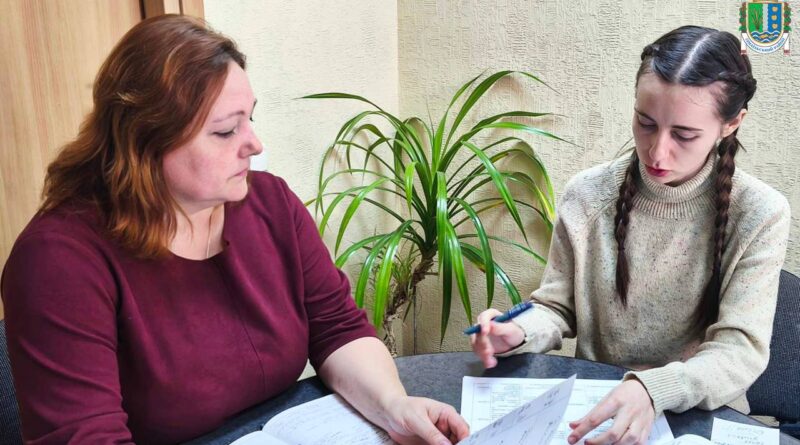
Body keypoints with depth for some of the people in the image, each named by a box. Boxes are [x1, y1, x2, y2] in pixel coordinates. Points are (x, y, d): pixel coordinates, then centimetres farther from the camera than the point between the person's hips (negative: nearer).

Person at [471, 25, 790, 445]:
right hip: (593, 405, 1)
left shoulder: (759, 216, -12)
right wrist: (520, 333, -21)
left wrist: (653, 391, -34)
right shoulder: (587, 195, -7)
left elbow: (741, 350, -17)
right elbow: (557, 308, 2)